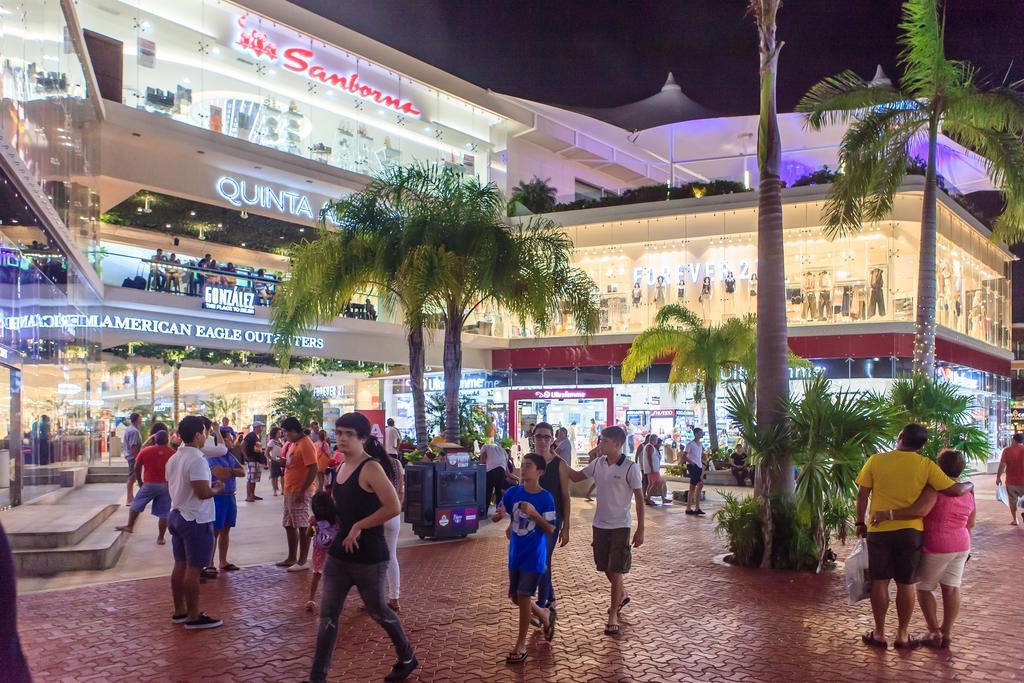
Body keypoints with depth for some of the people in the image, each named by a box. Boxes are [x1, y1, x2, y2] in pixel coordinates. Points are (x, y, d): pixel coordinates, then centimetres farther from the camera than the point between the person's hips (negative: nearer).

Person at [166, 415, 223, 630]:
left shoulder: (174, 459, 9)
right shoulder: (197, 460, -21)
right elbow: (203, 493, -26)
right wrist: (217, 489, -6)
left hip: (176, 515, 9)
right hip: (196, 520, -9)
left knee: (180, 565, 14)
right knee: (193, 568, -3)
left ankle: (179, 611, 22)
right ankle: (194, 617, 4)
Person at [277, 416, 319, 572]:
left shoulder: (306, 444, -16)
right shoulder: (293, 444, 15)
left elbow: (313, 469, -21)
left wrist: (302, 491, -23)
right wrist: (282, 463, 10)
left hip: (300, 492, -10)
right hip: (289, 490, 10)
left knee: (302, 526, -4)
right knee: (289, 525, 14)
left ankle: (303, 561, 1)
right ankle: (292, 558, 24)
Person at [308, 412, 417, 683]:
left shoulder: (371, 468, -17)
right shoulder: (343, 466, 7)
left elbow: (394, 507, -28)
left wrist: (358, 527, -20)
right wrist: (339, 527, 5)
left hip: (368, 556, -7)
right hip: (339, 553, 7)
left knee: (378, 611, 12)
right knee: (328, 616, 5)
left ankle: (407, 659, 35)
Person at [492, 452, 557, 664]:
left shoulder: (545, 498, -13)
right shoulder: (512, 492, -1)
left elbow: (551, 530, -14)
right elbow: (496, 517, 2)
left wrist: (534, 513, -27)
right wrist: (498, 515, -22)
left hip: (534, 557, -5)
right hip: (515, 554, 5)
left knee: (523, 597, -4)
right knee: (515, 597, 14)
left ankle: (521, 644, 9)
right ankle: (543, 615, 41)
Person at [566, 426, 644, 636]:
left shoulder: (630, 468, -15)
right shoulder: (598, 463, 1)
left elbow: (639, 498, -10)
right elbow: (576, 477, 12)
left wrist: (640, 529, -9)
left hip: (620, 526, -6)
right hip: (600, 524, 6)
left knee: (616, 571, -3)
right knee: (606, 568, 17)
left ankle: (613, 615, 9)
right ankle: (622, 596, 44)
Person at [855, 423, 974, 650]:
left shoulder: (876, 461, -5)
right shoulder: (926, 465, -5)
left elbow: (862, 495, -2)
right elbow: (955, 490, -7)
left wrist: (860, 522, 9)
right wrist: (969, 485, 15)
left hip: (879, 530, 0)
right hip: (910, 531, 0)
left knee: (879, 582, 10)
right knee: (906, 584, 10)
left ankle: (879, 634, 17)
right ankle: (902, 636, 18)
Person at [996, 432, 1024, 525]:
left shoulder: (1007, 450, -7)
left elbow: (1002, 465, -10)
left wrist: (998, 477, -1)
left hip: (1011, 481, 0)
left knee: (1013, 500, 14)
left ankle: (1014, 519, 18)